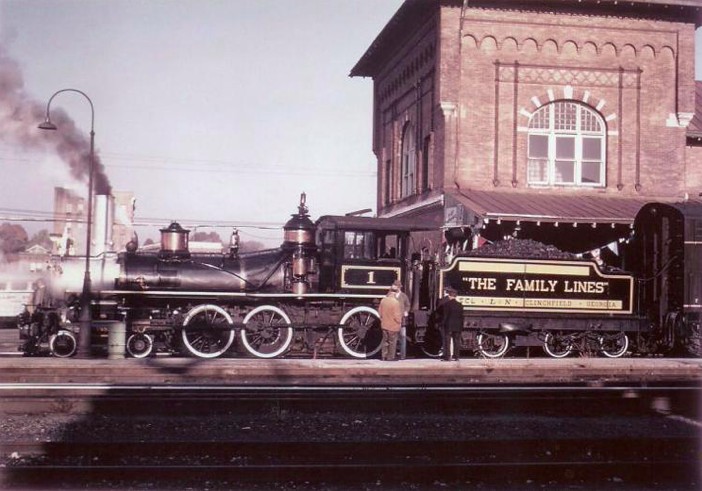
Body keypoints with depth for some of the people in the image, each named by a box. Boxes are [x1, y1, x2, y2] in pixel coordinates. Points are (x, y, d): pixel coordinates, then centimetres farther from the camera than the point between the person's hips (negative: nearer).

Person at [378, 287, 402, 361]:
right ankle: (390, 357, 13)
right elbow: (397, 316, -20)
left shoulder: (383, 300, -4)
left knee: (385, 341, 17)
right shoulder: (396, 302, -22)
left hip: (384, 325, 6)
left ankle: (384, 356, 23)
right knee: (392, 342, 7)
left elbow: (380, 312, 6)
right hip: (393, 326, -6)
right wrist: (399, 322, -2)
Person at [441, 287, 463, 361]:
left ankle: (447, 356, -3)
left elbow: (444, 316, -10)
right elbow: (461, 317, 8)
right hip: (457, 326, 5)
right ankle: (456, 356, 9)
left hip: (448, 326, -5)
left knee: (447, 341, -1)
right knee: (456, 341, 8)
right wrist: (461, 326, 13)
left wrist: (442, 324, -2)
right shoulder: (459, 305, 6)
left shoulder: (446, 304, -10)